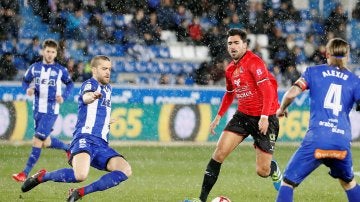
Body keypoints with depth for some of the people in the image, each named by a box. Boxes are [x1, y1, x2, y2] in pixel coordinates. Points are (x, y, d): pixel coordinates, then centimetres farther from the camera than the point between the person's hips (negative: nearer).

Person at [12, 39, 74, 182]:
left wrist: (63, 96, -7)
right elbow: (25, 81, 13)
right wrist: (28, 89, -9)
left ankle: (25, 173, -10)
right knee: (46, 142, 14)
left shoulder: (60, 70, -3)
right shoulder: (34, 68, 3)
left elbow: (70, 84, 10)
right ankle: (68, 148, 43)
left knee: (37, 141, -12)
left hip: (51, 111, -5)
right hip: (38, 110, 5)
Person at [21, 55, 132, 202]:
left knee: (125, 170, -17)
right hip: (85, 139, -8)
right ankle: (42, 176, -6)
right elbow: (86, 97, -29)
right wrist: (92, 95, -50)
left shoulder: (108, 88, 24)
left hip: (102, 145, 8)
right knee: (81, 175, -35)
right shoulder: (90, 84, -1)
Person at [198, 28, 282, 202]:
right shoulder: (230, 69, 11)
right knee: (220, 152, -11)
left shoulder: (254, 62, -14)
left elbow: (267, 89, -21)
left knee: (262, 171, -4)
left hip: (264, 119, -6)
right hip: (243, 116, 6)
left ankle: (275, 171, 35)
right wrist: (218, 116, 24)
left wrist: (265, 117, -29)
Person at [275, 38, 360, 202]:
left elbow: (291, 94, 0)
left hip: (317, 138, -3)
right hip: (343, 141, 3)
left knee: (288, 182, 0)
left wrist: (282, 108, 18)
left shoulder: (314, 72, 9)